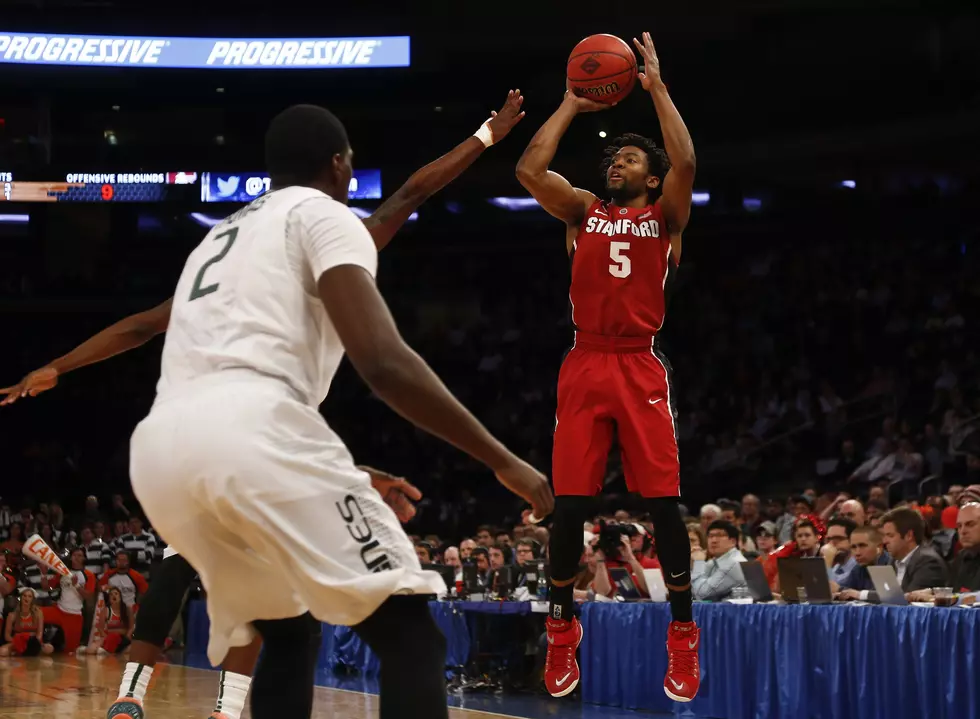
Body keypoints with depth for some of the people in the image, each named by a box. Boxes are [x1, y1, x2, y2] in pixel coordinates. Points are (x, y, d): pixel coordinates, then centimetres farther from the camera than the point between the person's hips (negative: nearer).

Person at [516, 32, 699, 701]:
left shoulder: (665, 215, 9)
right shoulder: (584, 211, 15)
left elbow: (686, 163, -10)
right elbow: (529, 170, 1)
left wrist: (657, 87, -5)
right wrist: (570, 105, 8)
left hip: (640, 367, -2)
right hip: (584, 365, 2)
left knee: (664, 500, -6)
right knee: (571, 503, 0)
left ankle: (683, 635, 1)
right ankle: (563, 629, 13)